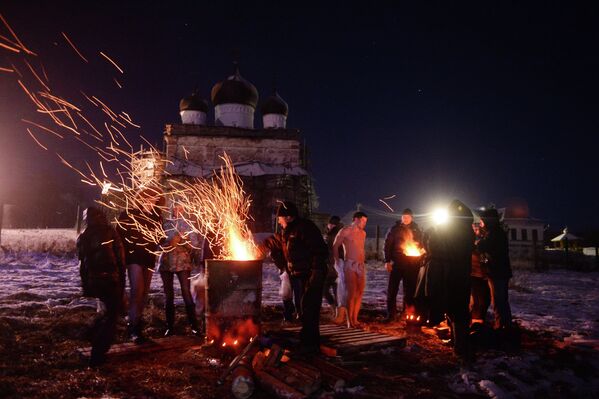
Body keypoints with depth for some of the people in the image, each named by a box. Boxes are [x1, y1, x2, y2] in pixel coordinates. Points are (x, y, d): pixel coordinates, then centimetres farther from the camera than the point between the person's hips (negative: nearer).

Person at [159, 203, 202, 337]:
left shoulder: (187, 226, 6)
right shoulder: (165, 225, 8)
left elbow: (195, 245, -1)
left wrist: (182, 240, -14)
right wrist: (170, 243, -13)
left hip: (183, 263, -2)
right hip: (166, 263, 2)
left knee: (186, 293, -8)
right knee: (168, 295, 5)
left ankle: (194, 325, -1)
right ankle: (170, 326, 14)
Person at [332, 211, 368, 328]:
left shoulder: (363, 233, 16)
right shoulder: (345, 231, -3)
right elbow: (335, 246, 0)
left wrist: (363, 259, 13)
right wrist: (337, 261, -1)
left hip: (361, 266, 7)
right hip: (350, 265, -7)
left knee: (359, 293, 4)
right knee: (351, 293, -11)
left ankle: (355, 319, 11)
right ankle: (349, 321, -6)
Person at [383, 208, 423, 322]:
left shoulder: (416, 230, 10)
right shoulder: (395, 229, 4)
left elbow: (421, 245, 14)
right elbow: (387, 244, 2)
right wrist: (387, 261, -7)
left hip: (411, 265, 2)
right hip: (397, 263, -1)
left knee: (409, 290, 5)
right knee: (392, 289, -4)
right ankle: (390, 314, 2)